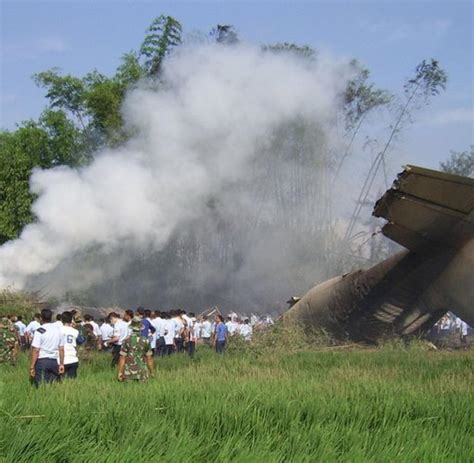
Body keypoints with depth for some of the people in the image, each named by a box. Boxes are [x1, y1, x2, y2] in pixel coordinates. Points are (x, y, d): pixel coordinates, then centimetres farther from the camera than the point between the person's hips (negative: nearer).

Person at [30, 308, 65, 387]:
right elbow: (61, 349, 9)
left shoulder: (39, 331, -9)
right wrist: (61, 364, 16)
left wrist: (32, 366, -8)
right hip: (54, 361, 4)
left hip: (42, 361, -4)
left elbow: (36, 350, -11)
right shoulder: (58, 330, 7)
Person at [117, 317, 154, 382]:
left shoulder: (126, 341, -6)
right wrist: (151, 372, 13)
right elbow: (149, 358, 2)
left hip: (129, 372, -1)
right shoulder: (146, 341, -1)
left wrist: (120, 372, 0)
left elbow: (122, 358, -6)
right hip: (142, 373, 1)